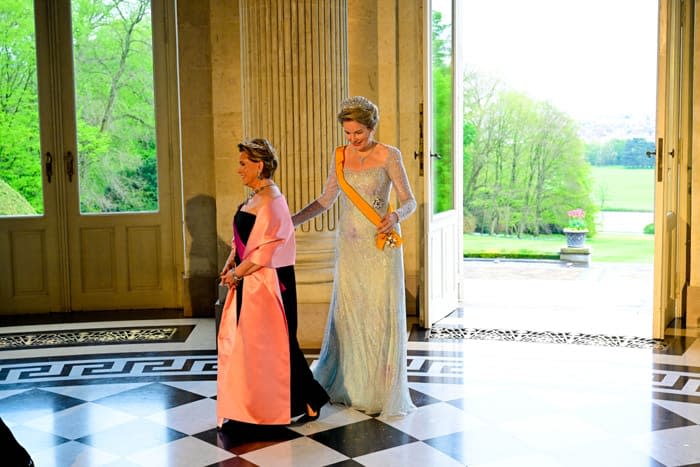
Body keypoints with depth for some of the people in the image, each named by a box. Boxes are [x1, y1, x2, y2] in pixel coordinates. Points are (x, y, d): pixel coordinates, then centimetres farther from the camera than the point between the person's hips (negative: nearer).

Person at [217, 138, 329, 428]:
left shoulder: (270, 201, -18)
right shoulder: (255, 197, 11)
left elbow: (264, 251, -20)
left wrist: (236, 274, -14)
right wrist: (231, 264, 4)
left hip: (266, 282, -9)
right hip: (249, 282, 9)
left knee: (273, 343, -1)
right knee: (245, 341, 13)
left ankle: (309, 402, 11)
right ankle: (250, 404, 24)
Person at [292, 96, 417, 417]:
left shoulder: (389, 156, -7)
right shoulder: (340, 157, 6)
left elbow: (410, 201, -8)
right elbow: (326, 200, 14)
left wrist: (395, 215, -30)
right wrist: (292, 220, 5)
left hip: (381, 246, -4)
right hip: (349, 244, 5)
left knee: (381, 315, -1)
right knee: (347, 314, 9)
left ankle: (382, 391, 11)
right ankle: (349, 384, 24)